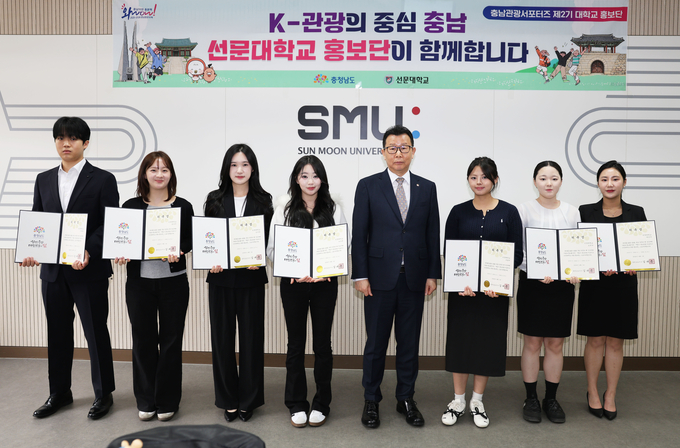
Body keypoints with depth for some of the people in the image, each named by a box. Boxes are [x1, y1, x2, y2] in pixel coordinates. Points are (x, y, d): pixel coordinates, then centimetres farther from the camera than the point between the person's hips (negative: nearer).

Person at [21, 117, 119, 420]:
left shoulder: (102, 179, -3)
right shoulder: (44, 180, 12)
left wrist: (89, 252, -24)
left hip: (90, 270, -5)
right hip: (53, 270, 5)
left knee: (96, 333, 4)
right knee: (57, 334, 15)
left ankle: (103, 394, 20)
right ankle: (59, 393, 31)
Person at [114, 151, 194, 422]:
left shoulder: (183, 207, 2)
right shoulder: (131, 206, 6)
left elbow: (190, 241, -3)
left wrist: (176, 252, -22)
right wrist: (121, 255, -14)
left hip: (173, 281, -1)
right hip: (139, 281, 1)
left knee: (170, 339, 5)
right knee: (143, 339, 8)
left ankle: (167, 401, 20)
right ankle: (145, 401, 24)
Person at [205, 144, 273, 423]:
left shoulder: (263, 201, 4)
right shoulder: (215, 199, 7)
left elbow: (268, 239, 1)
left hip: (251, 277, -1)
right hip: (221, 277, 1)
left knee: (251, 336, 5)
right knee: (222, 337, 6)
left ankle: (248, 400, 22)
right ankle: (228, 399, 22)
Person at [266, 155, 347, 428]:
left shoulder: (334, 210, 5)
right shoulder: (284, 209, 4)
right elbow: (272, 247, 1)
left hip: (325, 283, 0)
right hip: (293, 283, 0)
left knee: (322, 344, 7)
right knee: (296, 344, 7)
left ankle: (321, 404, 22)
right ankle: (296, 404, 21)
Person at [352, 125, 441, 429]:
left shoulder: (427, 188, 8)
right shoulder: (368, 186, 1)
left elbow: (433, 235, 7)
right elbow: (359, 234, -2)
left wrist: (433, 274, 2)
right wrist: (360, 275, -8)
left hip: (414, 278, 2)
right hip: (380, 277, -2)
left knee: (409, 343, 12)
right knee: (375, 343, 8)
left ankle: (406, 399, 27)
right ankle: (371, 401, 23)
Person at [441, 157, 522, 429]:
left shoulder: (509, 212, 1)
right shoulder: (459, 212, 2)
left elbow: (517, 254, -1)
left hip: (495, 290, 0)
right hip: (462, 288, 0)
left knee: (488, 341, 7)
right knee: (460, 340, 5)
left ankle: (477, 401, 24)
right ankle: (458, 401, 21)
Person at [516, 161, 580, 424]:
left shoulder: (572, 212, 6)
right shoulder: (524, 210, -3)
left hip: (562, 284, 3)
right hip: (532, 283, -2)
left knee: (556, 344, 9)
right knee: (532, 343, 4)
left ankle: (551, 399, 23)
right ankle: (531, 399, 18)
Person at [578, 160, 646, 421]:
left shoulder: (636, 213, 5)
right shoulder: (586, 212, 0)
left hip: (624, 285, 1)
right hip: (594, 285, -1)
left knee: (615, 342, 8)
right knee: (595, 340, 6)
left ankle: (611, 395, 22)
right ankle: (592, 393, 22)